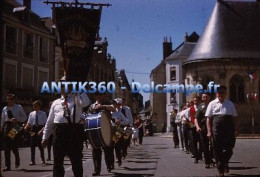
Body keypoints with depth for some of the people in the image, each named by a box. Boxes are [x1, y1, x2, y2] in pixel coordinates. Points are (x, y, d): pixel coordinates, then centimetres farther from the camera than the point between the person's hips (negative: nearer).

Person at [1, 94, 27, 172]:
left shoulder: (19, 107, 3)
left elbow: (24, 117, 3)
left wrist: (17, 119, -12)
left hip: (16, 126, -3)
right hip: (7, 126, 4)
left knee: (13, 145, -10)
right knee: (7, 147, -1)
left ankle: (17, 159, 22)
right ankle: (7, 166, 3)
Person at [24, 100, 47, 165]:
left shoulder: (43, 114, -4)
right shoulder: (31, 114, 7)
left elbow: (46, 124, -7)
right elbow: (29, 123, 8)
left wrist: (41, 130, -19)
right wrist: (25, 128, -12)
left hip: (40, 129, -3)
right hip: (33, 130, 3)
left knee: (40, 145, 4)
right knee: (32, 146, 2)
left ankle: (43, 160, 19)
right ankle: (32, 161, 8)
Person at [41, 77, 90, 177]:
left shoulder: (76, 98, 8)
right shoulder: (55, 102, 18)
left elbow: (86, 103, -17)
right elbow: (49, 121, 17)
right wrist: (45, 137, 12)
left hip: (75, 130, -3)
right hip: (59, 131, 3)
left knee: (76, 161, 5)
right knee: (58, 161, 8)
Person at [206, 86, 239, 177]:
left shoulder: (230, 104, 11)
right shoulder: (212, 104, 5)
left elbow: (234, 117, 10)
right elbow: (208, 118, 0)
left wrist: (236, 130, 1)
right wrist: (209, 131, -7)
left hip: (229, 128, 2)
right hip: (217, 129, -2)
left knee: (229, 148, 5)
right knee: (218, 150, 2)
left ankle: (225, 162, 36)